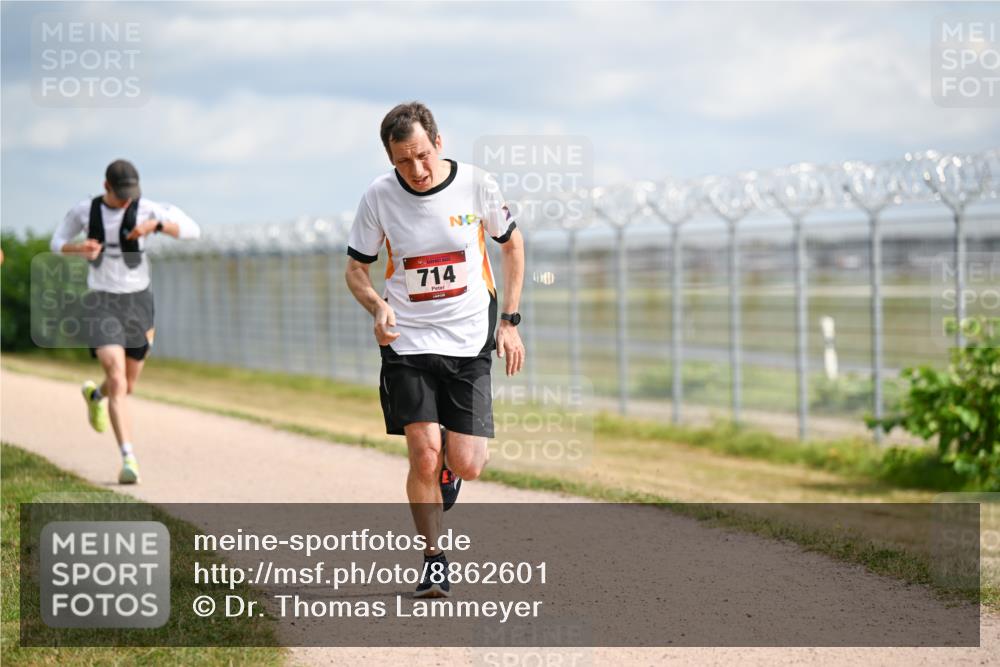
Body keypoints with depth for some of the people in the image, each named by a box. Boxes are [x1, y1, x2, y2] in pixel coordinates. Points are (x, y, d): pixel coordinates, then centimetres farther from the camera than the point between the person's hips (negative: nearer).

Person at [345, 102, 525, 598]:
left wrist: (509, 321, 5)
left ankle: (449, 465, 32)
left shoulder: (476, 185, -8)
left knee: (466, 465, -6)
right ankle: (433, 558, 5)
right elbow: (356, 268, 4)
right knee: (424, 455, -14)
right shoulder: (379, 197, -8)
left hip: (469, 342, 1)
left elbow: (511, 244, 9)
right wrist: (378, 306, -17)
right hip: (408, 342, 0)